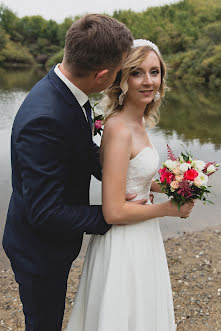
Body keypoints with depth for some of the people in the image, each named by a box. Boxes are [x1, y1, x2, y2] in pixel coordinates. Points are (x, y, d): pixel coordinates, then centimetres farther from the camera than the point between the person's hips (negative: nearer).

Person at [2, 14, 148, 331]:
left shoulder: (66, 92, -9)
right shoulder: (44, 120, -37)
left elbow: (88, 151, 7)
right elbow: (45, 213, -32)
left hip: (55, 241, 8)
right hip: (39, 250, -8)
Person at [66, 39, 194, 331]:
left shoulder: (138, 122, 2)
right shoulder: (119, 129, -26)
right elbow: (114, 212, -27)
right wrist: (169, 208, -15)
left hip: (140, 238, 9)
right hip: (123, 244, -9)